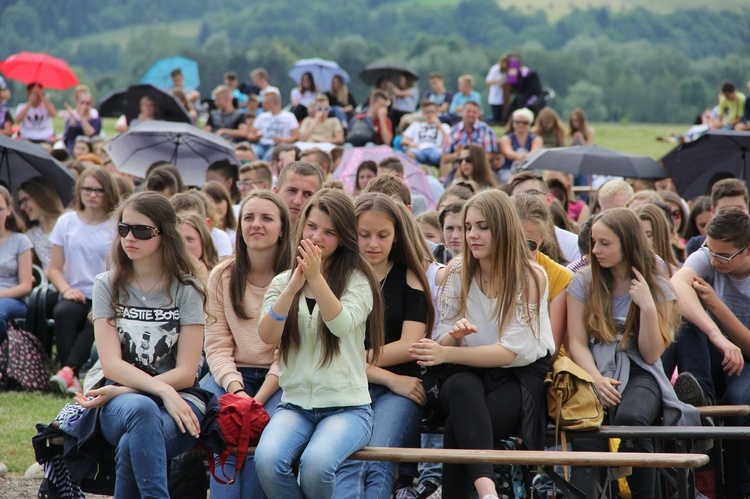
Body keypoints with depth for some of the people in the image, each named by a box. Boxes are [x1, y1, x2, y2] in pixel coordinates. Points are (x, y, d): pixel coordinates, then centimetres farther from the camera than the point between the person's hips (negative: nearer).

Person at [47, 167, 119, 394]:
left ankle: (68, 369, -44)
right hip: (75, 295, 2)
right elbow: (54, 268, 12)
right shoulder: (66, 222, 13)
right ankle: (73, 379, -39)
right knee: (63, 312, -33)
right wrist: (66, 289, -8)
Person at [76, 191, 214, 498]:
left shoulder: (187, 290, 5)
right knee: (142, 410, -40)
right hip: (121, 402, 1)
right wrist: (163, 391, -20)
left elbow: (185, 372, -2)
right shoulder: (108, 286, 8)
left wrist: (117, 392, -11)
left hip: (179, 398, -1)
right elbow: (111, 364, -3)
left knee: (132, 446, -38)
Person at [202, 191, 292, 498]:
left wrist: (258, 400, -18)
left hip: (279, 380, -2)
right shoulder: (222, 276, 9)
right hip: (232, 376, 2)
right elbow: (217, 343, 4)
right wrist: (235, 389, -15)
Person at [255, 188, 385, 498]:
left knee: (315, 464, -33)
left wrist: (316, 278, -28)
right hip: (295, 404, 3)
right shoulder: (282, 282, 11)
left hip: (347, 406, -3)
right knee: (267, 461, -30)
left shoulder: (357, 280, 3)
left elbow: (342, 325, -16)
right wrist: (293, 287, -19)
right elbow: (267, 336, -5)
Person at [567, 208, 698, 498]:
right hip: (594, 371, 1)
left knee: (630, 418, -36)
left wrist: (647, 307, -12)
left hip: (639, 373, -1)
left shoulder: (658, 289, 6)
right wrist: (596, 379, -15)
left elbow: (651, 354, 1)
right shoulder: (583, 283, 10)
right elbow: (577, 343, 3)